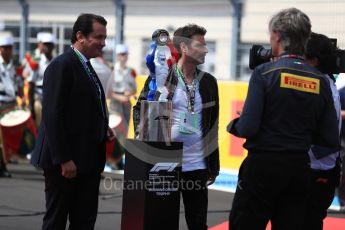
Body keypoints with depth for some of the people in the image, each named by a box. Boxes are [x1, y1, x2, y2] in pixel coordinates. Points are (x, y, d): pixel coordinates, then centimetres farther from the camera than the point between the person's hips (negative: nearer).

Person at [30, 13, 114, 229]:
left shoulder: (85, 66, 16)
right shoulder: (62, 66, -13)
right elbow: (53, 116, -18)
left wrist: (103, 128, 5)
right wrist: (64, 159, -21)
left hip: (87, 160, 9)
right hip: (66, 162, -9)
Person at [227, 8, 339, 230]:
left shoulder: (265, 72, -10)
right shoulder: (321, 81, 2)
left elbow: (247, 128, -15)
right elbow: (331, 140, 3)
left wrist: (233, 125, 7)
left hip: (263, 165, -4)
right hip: (299, 169, 4)